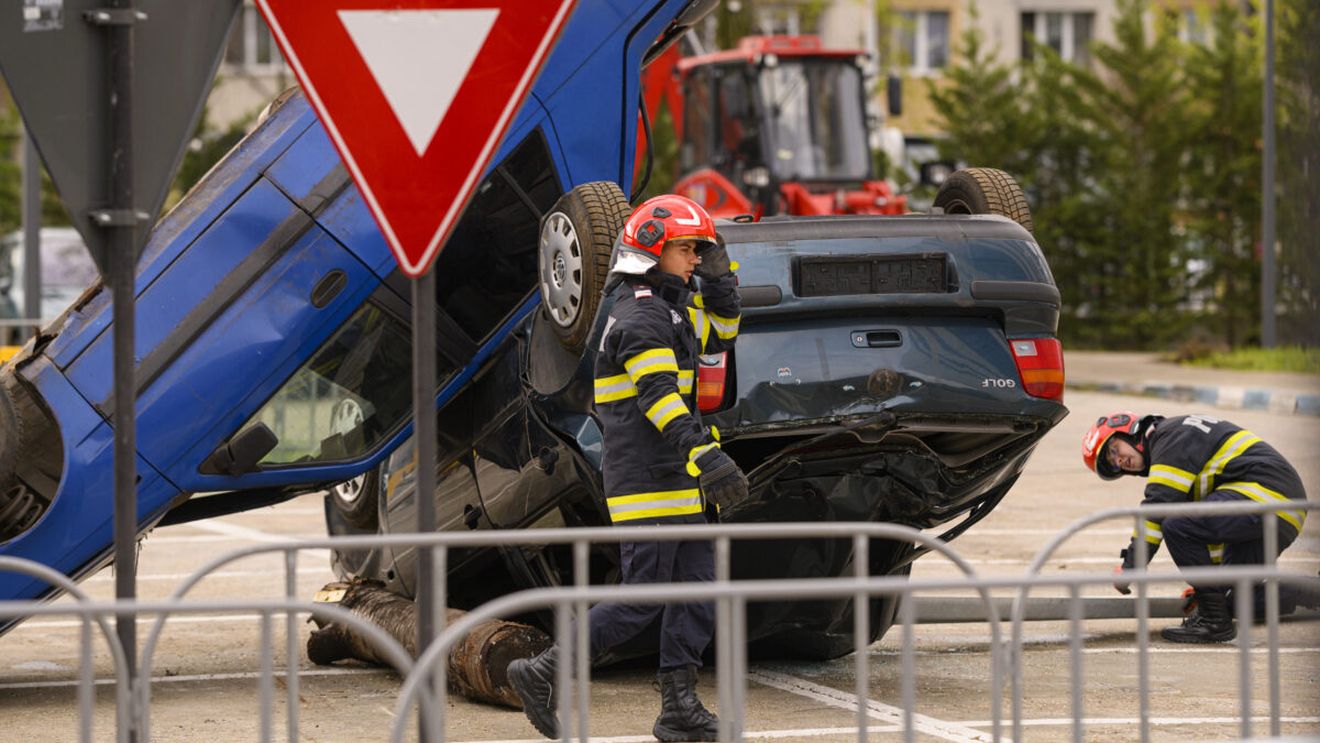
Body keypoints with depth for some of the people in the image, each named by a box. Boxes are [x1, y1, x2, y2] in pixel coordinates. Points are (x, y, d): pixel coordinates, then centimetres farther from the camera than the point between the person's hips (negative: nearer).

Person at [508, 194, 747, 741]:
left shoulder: (670, 307, 17)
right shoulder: (640, 316, -14)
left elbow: (721, 332, 31)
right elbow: (660, 399, -24)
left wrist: (719, 274, 16)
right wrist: (706, 456, -34)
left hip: (680, 482, 10)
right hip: (648, 484, -10)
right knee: (643, 599, -9)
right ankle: (544, 674, -2)